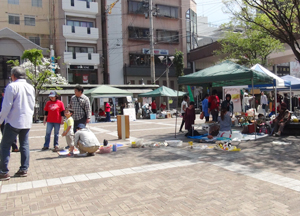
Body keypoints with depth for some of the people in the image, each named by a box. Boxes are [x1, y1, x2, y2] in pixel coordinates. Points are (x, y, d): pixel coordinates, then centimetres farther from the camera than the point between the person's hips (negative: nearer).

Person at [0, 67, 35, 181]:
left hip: (14, 121, -6)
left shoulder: (12, 86, -10)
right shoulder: (31, 87, 9)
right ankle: (23, 169, 13)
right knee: (24, 145, 10)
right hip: (27, 122, 6)